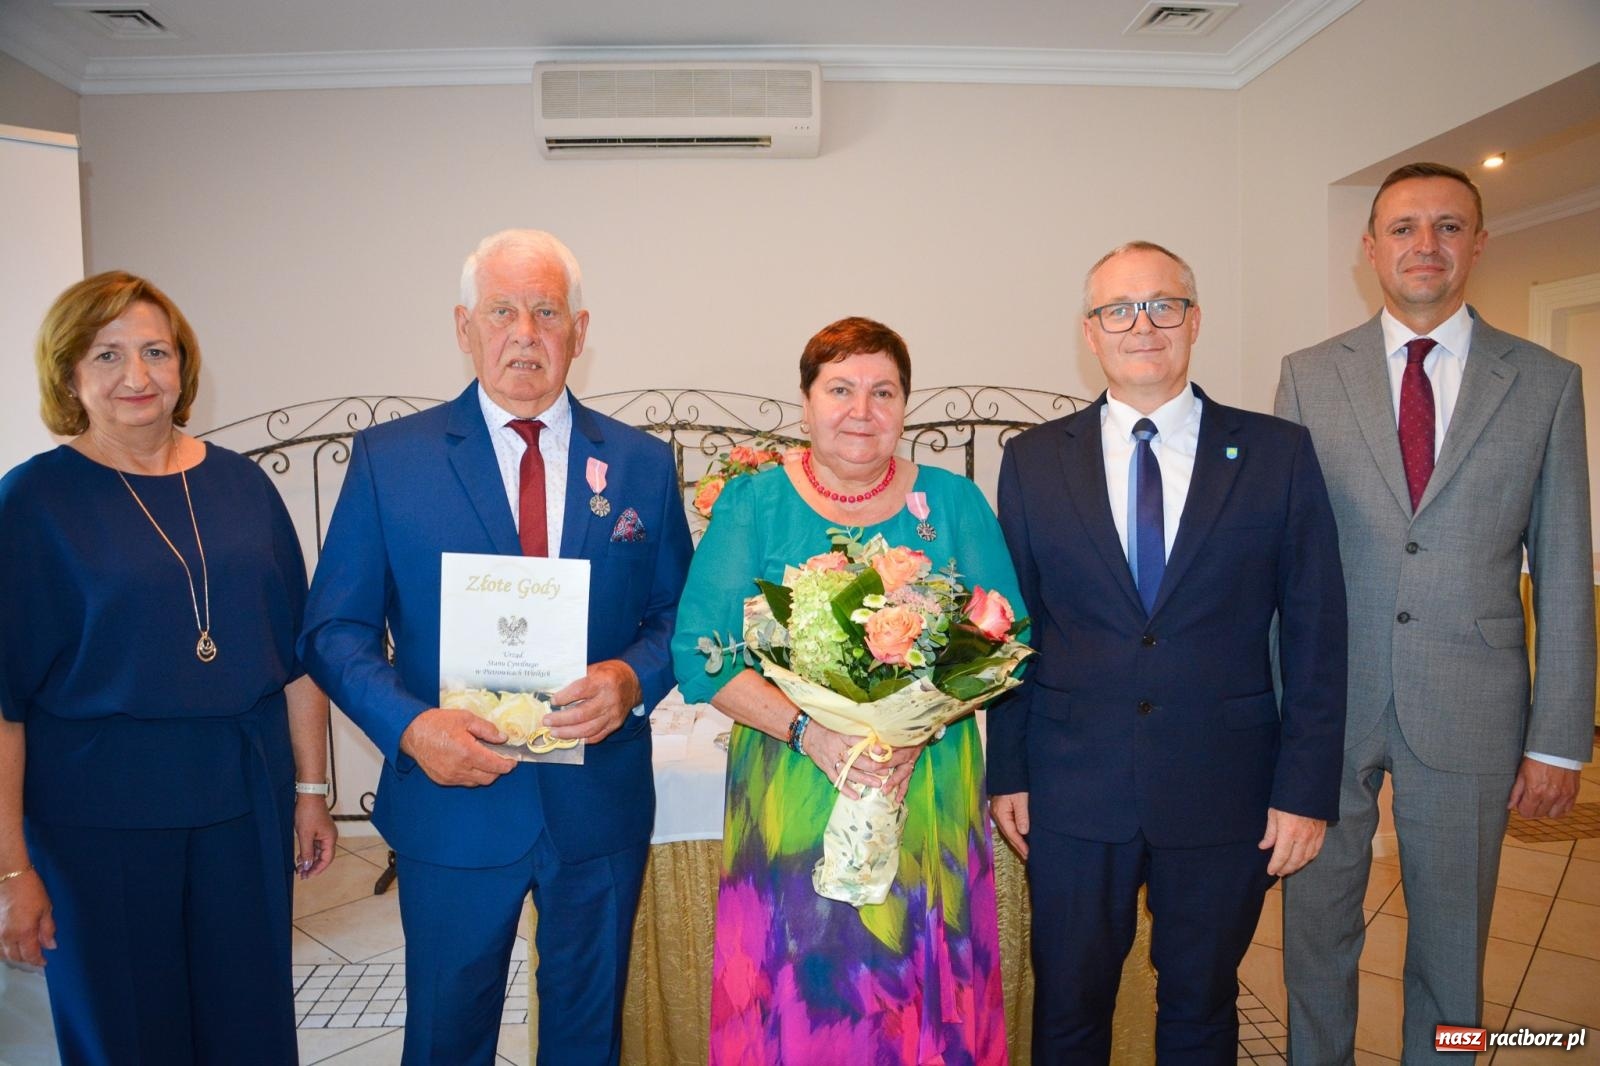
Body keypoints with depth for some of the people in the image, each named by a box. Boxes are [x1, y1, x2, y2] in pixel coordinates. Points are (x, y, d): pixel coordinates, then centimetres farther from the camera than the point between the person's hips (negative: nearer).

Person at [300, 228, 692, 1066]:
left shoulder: (642, 464, 0)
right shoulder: (387, 459, -4)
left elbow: (680, 613, 4)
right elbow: (335, 629, -4)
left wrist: (634, 678, -17)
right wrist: (408, 724, -20)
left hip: (602, 809, 2)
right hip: (452, 801, -1)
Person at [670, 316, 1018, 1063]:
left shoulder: (954, 502, 4)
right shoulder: (754, 501, -1)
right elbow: (699, 653, -7)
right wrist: (809, 728, -19)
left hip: (929, 799, 2)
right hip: (790, 799, -1)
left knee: (926, 1001, 11)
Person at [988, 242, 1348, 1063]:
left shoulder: (1278, 453, 0)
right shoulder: (1034, 461, 2)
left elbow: (1315, 634, -1)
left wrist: (1306, 789, -4)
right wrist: (1007, 772, 2)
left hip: (1225, 797, 0)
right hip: (1074, 794, 1)